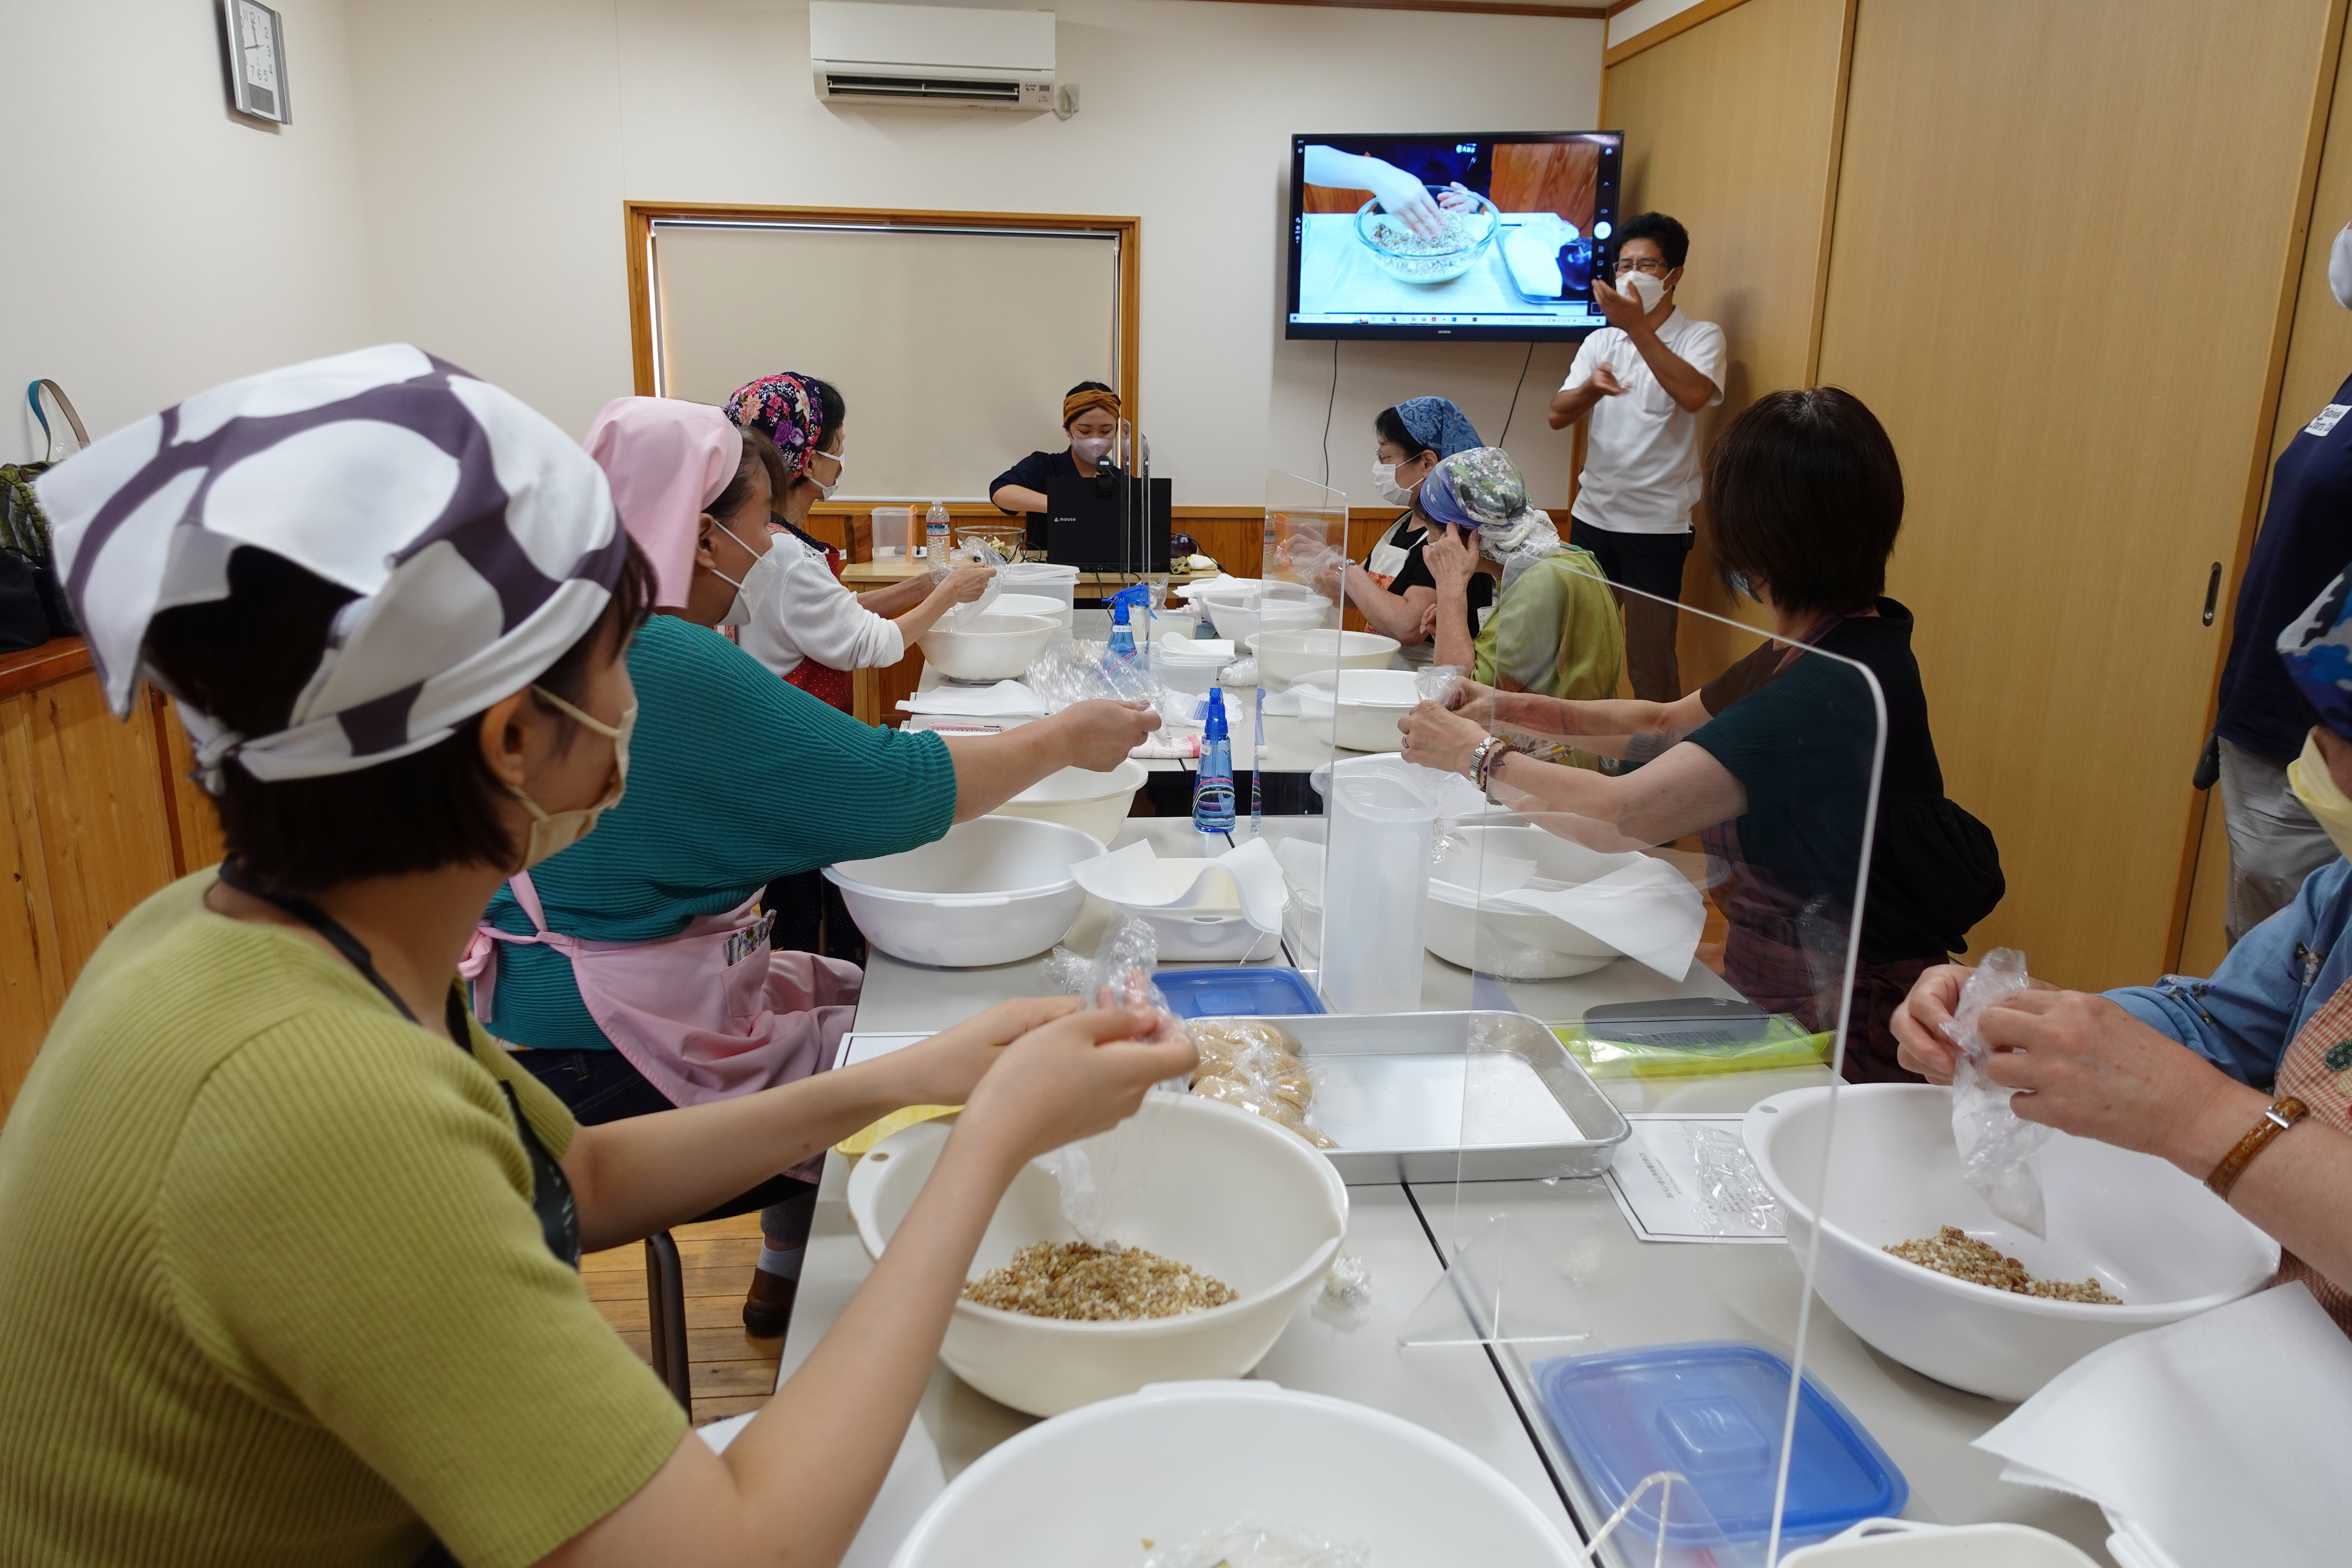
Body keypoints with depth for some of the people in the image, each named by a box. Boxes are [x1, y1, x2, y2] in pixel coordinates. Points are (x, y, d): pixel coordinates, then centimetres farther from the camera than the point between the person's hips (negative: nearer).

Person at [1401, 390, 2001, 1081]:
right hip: (1773, 993, 9)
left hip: (1835, 1034, -9)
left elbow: (1618, 814, -31)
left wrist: (1477, 755, -14)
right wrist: (1521, 712, 5)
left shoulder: (1836, 690, -28)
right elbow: (1669, 725, 17)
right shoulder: (1830, 650, 4)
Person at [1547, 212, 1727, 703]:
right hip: (1592, 515, 5)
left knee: (1650, 658, -3)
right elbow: (1559, 415, 1)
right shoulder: (1600, 341, 12)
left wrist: (1637, 326, -25)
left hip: (1657, 524, -5)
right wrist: (1592, 387, -21)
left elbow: (1693, 395, -24)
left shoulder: (1701, 337, -2)